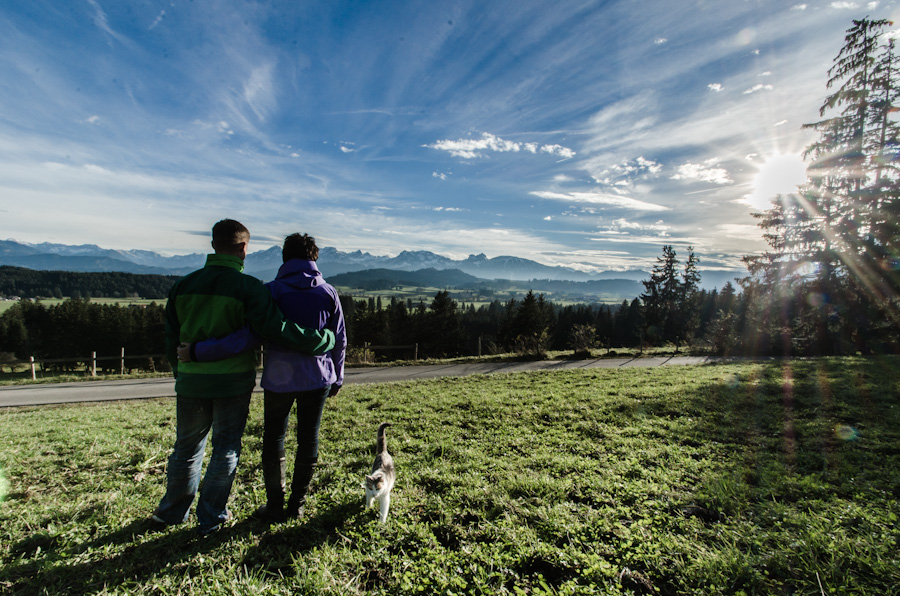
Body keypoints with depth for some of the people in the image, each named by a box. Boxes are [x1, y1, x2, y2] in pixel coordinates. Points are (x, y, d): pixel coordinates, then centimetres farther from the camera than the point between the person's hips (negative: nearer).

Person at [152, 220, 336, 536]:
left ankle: (173, 510, 38)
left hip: (191, 382, 4)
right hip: (233, 382, -4)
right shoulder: (248, 288, -14)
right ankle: (210, 518, 24)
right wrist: (324, 340, -11)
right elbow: (278, 329, -21)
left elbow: (171, 341, 10)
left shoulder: (183, 285, 3)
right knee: (226, 449, 12)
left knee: (187, 448, 22)